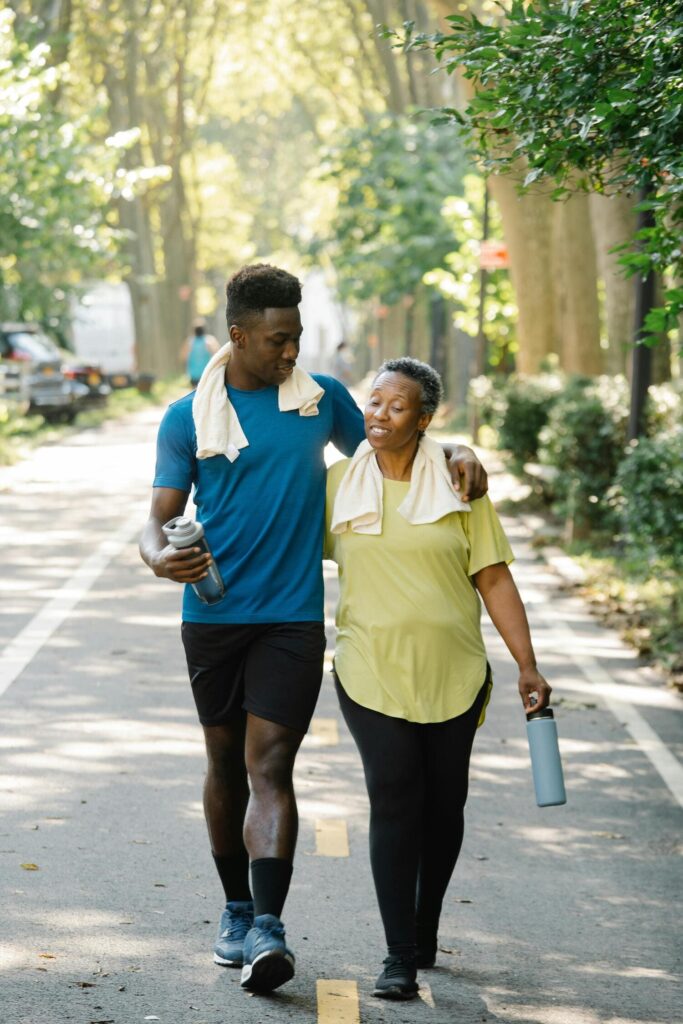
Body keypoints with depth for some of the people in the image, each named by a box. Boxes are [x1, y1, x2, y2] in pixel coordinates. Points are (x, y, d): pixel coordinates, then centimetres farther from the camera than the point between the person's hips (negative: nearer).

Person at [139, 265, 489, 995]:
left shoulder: (322, 399, 6)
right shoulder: (188, 419, 0)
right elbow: (160, 518, 0)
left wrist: (456, 454, 2)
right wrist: (160, 556, -25)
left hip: (292, 614, -1)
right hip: (213, 616, 1)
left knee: (268, 767, -12)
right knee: (226, 762, 12)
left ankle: (267, 930, -21)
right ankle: (236, 909, 28)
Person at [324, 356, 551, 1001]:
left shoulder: (458, 485, 1)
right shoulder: (337, 484, 2)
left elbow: (494, 580, 1)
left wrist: (527, 666, -3)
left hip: (454, 674, 1)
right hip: (372, 674, -1)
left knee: (444, 807, 9)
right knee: (394, 803, -11)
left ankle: (424, 932, 30)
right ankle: (400, 957, -7)